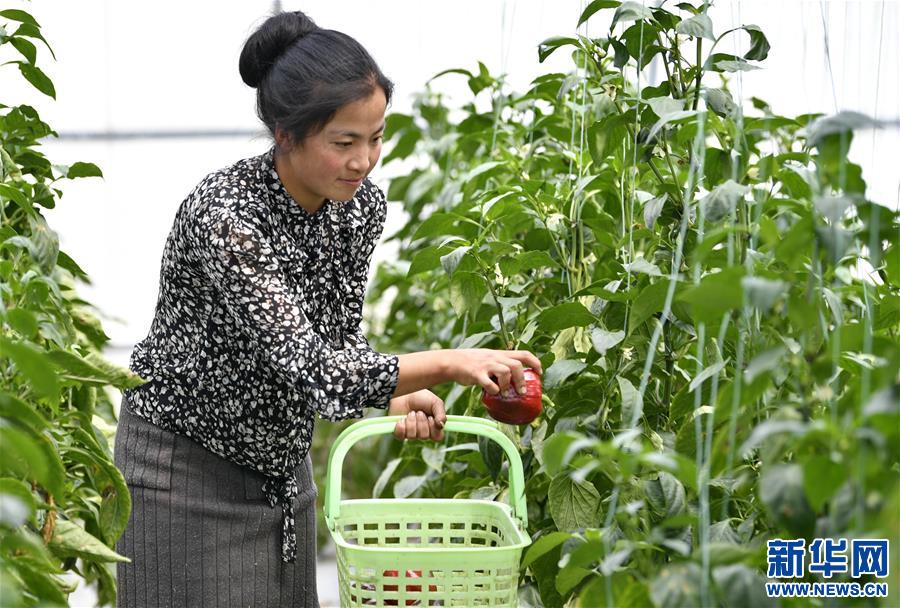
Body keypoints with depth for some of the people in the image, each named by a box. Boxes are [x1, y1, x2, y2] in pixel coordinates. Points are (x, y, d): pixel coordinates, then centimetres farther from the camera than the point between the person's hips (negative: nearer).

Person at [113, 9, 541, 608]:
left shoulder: (364, 205, -7)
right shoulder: (224, 215, -29)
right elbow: (307, 368, -34)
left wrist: (397, 396, -13)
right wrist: (449, 364, -38)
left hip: (282, 458, 7)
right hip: (188, 461, -6)